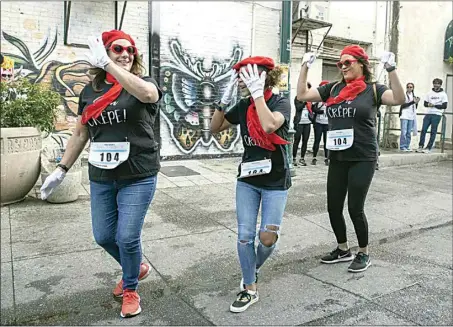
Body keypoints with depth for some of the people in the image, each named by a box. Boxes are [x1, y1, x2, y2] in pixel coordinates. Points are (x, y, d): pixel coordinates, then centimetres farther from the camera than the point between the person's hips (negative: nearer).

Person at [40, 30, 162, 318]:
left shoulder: (143, 83, -5)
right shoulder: (89, 91, 8)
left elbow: (149, 94, -32)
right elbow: (81, 134, 14)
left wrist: (106, 64, -28)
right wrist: (61, 170, 13)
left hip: (138, 177, -4)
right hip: (101, 178, 5)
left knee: (127, 237, -3)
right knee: (103, 236, 12)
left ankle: (130, 289, 26)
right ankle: (136, 268, 41)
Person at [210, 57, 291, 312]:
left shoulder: (281, 103, -13)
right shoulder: (243, 106, 1)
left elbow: (269, 126, -35)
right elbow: (215, 128, 8)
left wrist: (257, 92, -28)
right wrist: (225, 100, -5)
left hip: (276, 181, -4)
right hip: (247, 179, 4)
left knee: (267, 238, -1)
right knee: (245, 236, 1)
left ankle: (255, 267, 34)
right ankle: (250, 289, 19)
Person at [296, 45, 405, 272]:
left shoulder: (372, 89, -2)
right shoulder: (333, 89, 8)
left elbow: (398, 99, -18)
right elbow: (302, 95, 5)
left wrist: (391, 69, -26)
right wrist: (305, 66, 1)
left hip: (362, 159, -4)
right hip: (337, 159, 5)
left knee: (355, 208, 0)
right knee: (333, 208, 9)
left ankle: (364, 254, 23)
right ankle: (343, 249, 31)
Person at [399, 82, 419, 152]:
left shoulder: (414, 96, 17)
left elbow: (415, 108, 18)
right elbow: (403, 105, -10)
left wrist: (416, 102, -1)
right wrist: (412, 102, -17)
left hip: (411, 116, 5)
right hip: (404, 116, -5)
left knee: (409, 133, 5)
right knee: (404, 132, -9)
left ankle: (407, 147, 10)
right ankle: (402, 147, -5)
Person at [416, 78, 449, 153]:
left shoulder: (443, 94, 3)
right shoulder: (429, 93, 14)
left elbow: (444, 106, -5)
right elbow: (425, 103, 12)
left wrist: (434, 105, -13)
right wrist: (428, 104, -9)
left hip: (437, 115, -3)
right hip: (428, 114, 3)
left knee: (433, 132, -2)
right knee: (423, 130, -4)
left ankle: (428, 148, -1)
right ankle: (420, 146, 2)